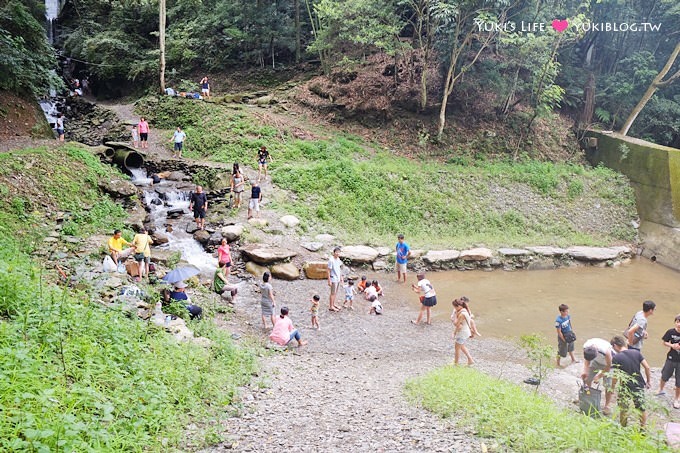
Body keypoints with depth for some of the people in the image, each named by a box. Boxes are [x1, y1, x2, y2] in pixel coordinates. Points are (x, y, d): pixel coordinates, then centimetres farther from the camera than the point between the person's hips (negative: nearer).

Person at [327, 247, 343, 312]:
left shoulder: (338, 259, 4)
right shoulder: (331, 260, -21)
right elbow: (329, 271, -18)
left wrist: (341, 277, 18)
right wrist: (329, 281, -18)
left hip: (338, 278, 8)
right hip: (333, 279, -8)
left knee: (335, 293, 17)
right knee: (333, 293, 0)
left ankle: (333, 304, 29)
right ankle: (331, 306, 9)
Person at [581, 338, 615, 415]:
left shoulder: (605, 351, -43)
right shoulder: (586, 347, -31)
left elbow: (608, 366, -24)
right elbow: (586, 359, -9)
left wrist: (599, 376, -20)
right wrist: (585, 370, -21)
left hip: (609, 361, -5)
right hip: (596, 361, 5)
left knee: (608, 385, -9)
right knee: (587, 378, 4)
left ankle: (607, 406, 5)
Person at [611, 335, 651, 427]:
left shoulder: (616, 358, -13)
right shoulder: (636, 352, -2)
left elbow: (615, 377, -14)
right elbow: (647, 367, -2)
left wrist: (612, 387, 1)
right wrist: (648, 381, 9)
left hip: (625, 388, -4)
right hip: (639, 386, 4)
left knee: (623, 410, 12)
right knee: (642, 408, 18)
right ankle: (643, 429, 29)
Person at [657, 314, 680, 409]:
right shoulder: (671, 332, -12)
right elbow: (665, 342, 1)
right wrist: (672, 345, -17)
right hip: (671, 359, 1)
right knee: (664, 376, 19)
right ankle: (661, 390, 47)